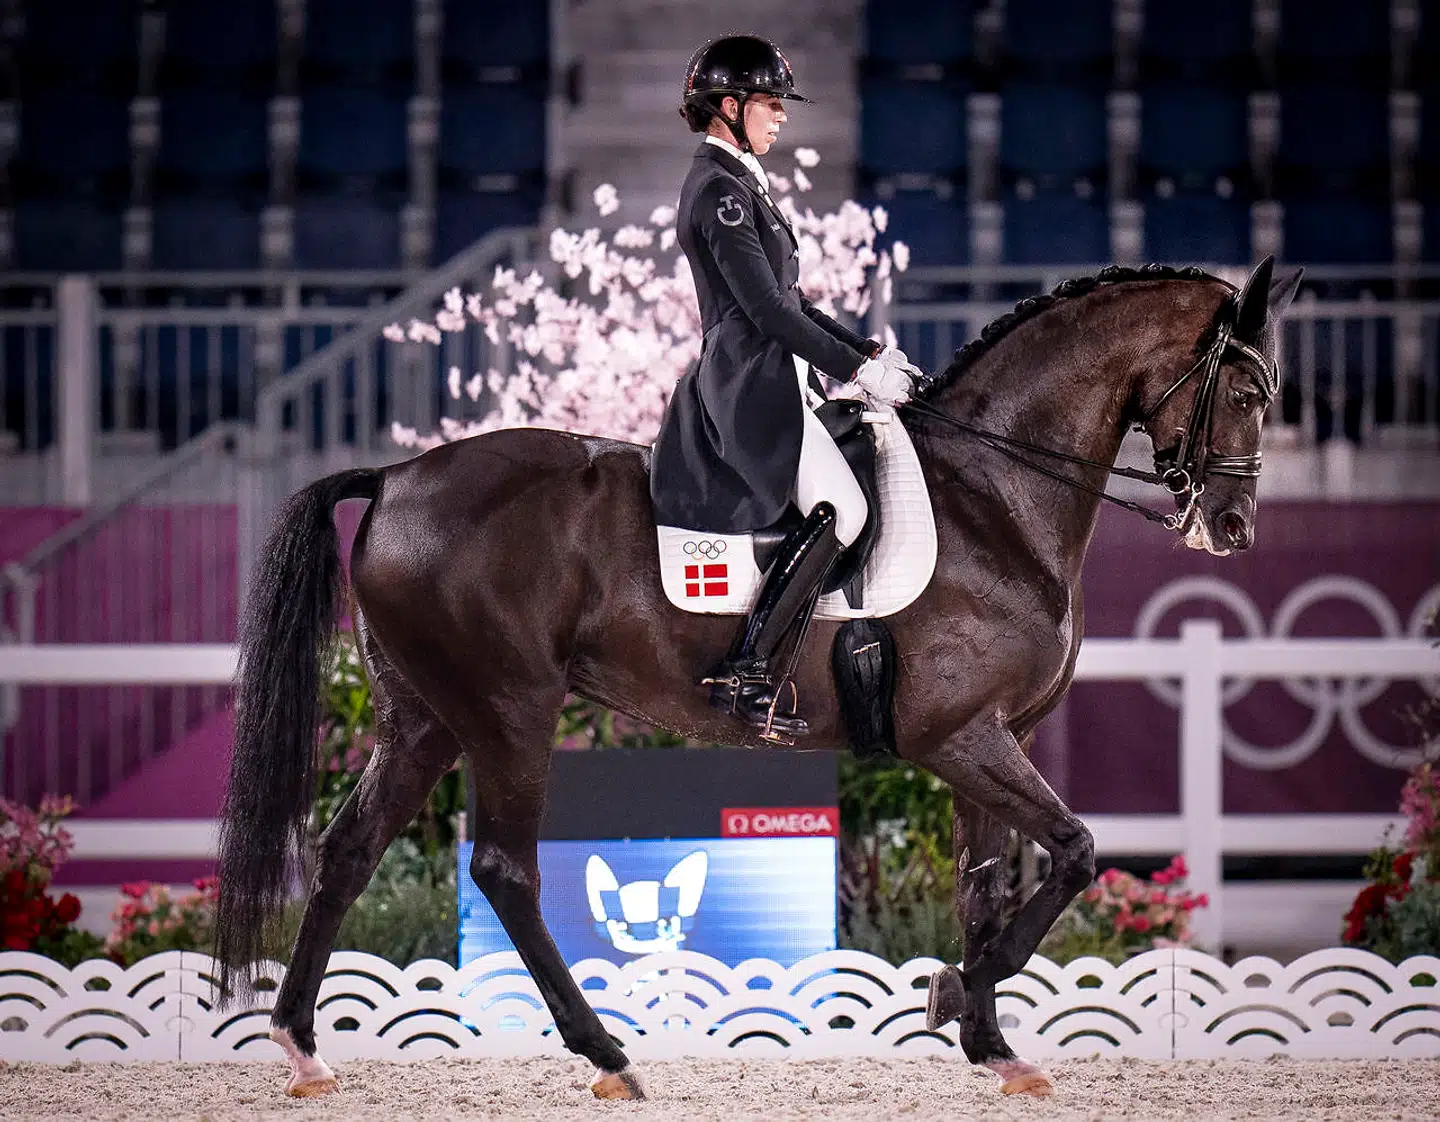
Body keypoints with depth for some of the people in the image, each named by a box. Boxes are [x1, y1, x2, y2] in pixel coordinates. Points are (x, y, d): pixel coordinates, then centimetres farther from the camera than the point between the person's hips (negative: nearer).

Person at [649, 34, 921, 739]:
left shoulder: (741, 184, 19)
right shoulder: (719, 191, -13)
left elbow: (787, 300, 22)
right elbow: (767, 308, -18)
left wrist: (867, 352, 13)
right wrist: (857, 369, -14)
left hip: (761, 377, 11)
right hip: (750, 381, -11)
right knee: (840, 509, -21)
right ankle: (743, 673, -24)